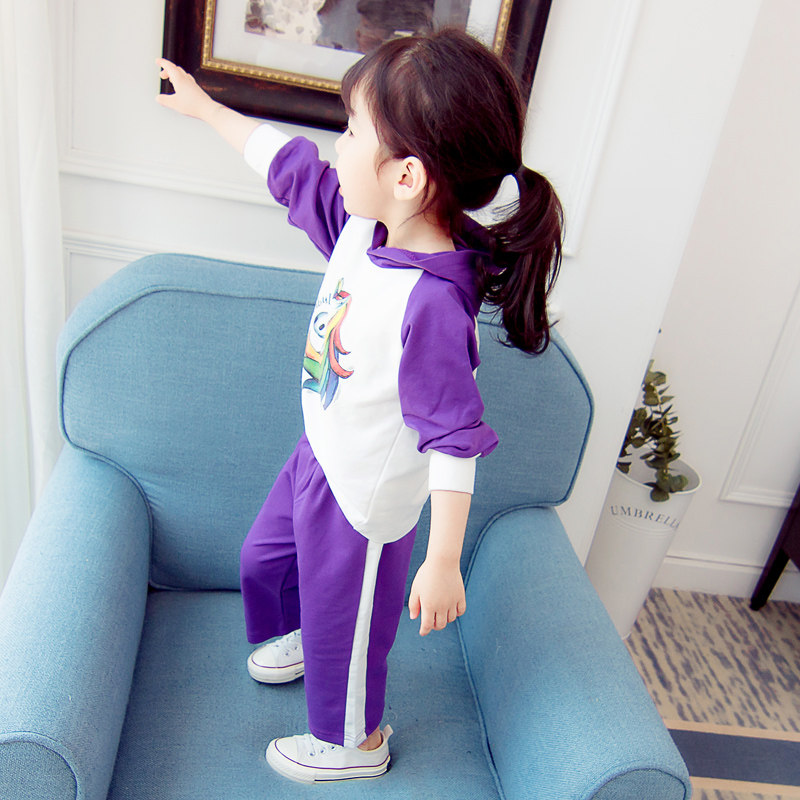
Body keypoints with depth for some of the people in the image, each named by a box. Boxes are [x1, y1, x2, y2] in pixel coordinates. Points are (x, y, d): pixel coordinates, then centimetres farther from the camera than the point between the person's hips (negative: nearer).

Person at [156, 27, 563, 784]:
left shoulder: (432, 303, -36)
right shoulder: (363, 223, -11)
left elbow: (453, 441, -31)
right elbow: (287, 162, 5)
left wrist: (443, 562, -25)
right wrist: (203, 106, 16)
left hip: (365, 496, -8)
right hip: (320, 455, 9)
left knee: (343, 621, 17)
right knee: (266, 555, 31)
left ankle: (354, 741, 49)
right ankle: (301, 637, 64)